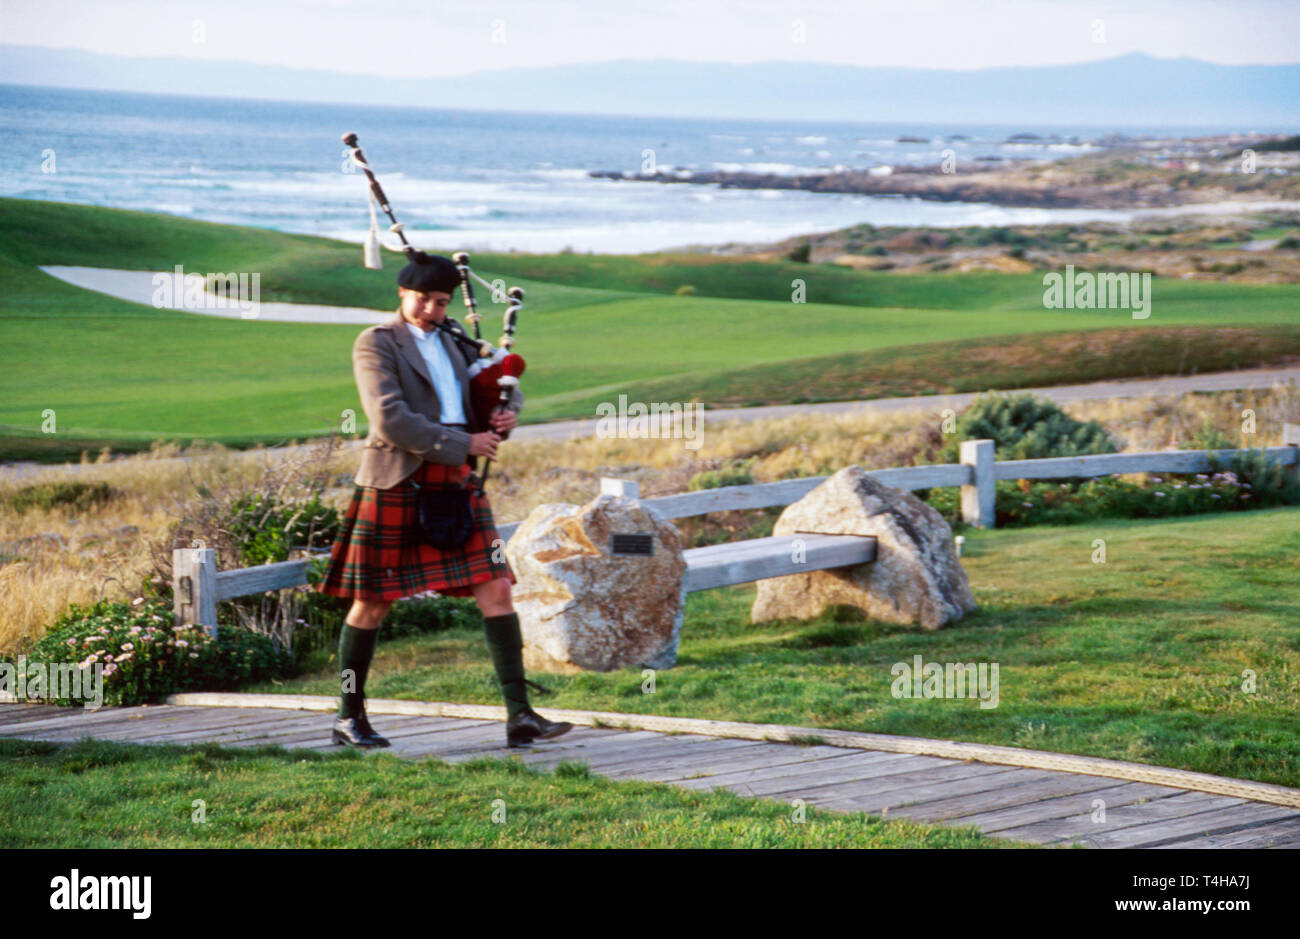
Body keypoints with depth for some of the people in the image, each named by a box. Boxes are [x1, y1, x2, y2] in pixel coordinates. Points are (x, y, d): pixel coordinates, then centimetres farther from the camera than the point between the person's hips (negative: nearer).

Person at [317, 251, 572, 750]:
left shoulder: (451, 341, 15)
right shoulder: (376, 344, -6)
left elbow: (505, 385, 23)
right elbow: (390, 421, -18)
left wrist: (507, 411, -2)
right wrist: (464, 444, -17)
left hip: (456, 484, 6)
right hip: (396, 484, -6)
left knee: (496, 591, -5)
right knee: (371, 603, 5)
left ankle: (520, 717, -6)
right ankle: (350, 717, 19)